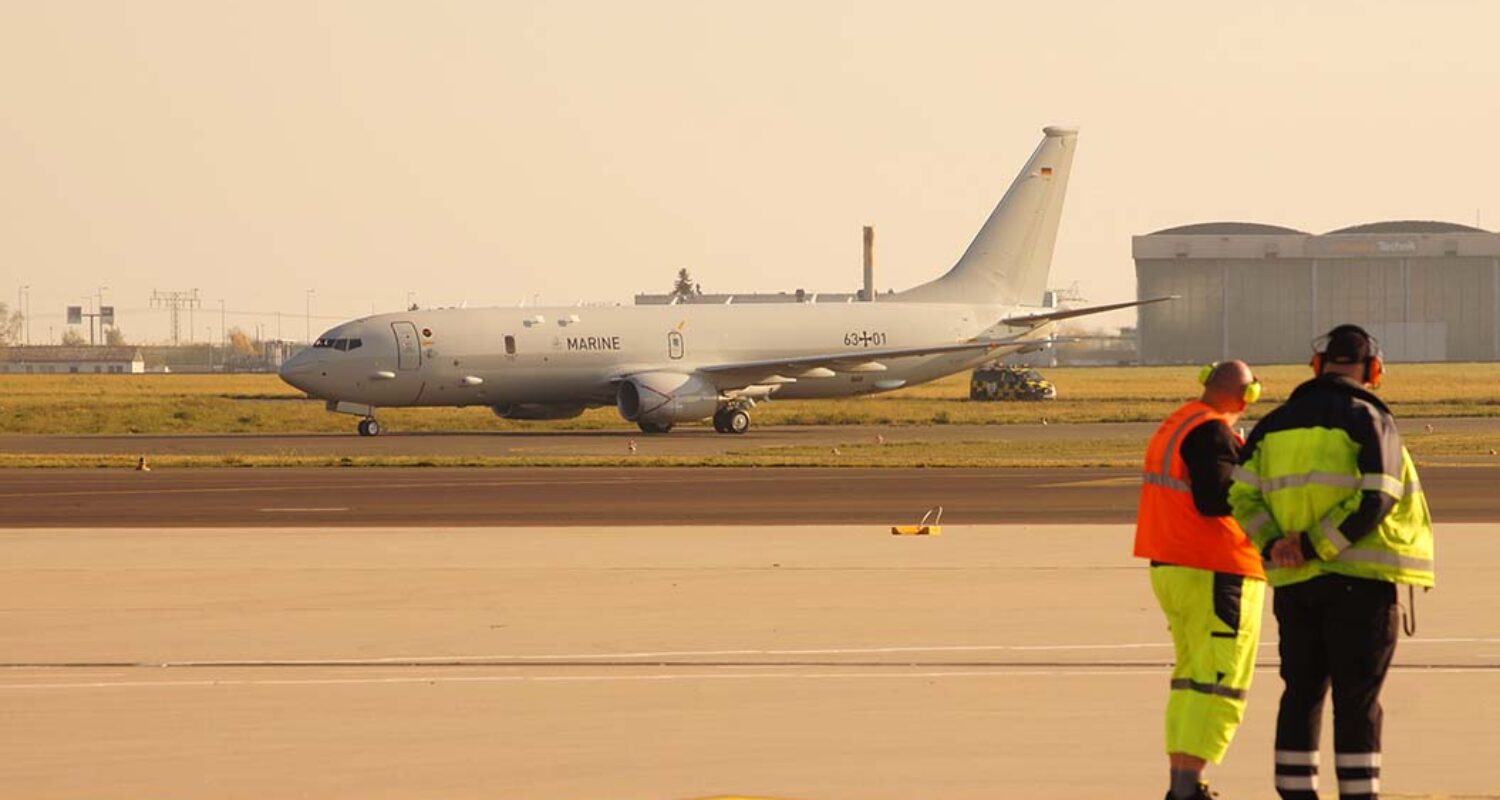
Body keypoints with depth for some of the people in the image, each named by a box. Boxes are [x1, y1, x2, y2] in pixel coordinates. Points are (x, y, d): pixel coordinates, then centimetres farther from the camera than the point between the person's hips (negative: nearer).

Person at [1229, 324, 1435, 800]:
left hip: (1295, 582, 5)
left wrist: (1272, 544, -8)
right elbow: (1374, 501, -17)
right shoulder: (1370, 420, -5)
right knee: (1357, 698, -2)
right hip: (1359, 580, -5)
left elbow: (1242, 494, 2)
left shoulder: (1277, 423, 12)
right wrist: (1313, 544, -14)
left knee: (1302, 692, 12)